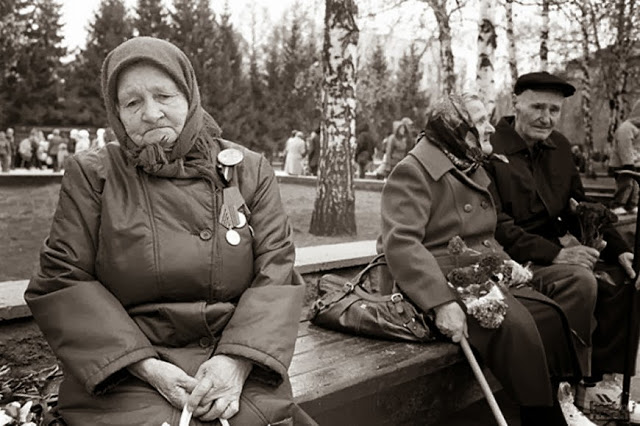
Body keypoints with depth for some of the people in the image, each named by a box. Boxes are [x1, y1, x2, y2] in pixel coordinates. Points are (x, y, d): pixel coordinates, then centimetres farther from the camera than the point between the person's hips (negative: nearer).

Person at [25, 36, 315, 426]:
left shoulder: (250, 170, 5)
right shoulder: (90, 174, 4)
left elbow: (276, 271, 1)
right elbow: (62, 283, 0)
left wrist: (238, 358, -15)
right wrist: (145, 365, -12)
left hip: (236, 367, 1)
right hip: (126, 373, 0)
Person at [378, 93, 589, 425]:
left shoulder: (473, 170, 19)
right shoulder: (413, 171, -10)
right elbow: (400, 243, -22)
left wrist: (505, 261, 7)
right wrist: (441, 302, -30)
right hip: (444, 283, -9)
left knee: (549, 315, -9)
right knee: (514, 323, -27)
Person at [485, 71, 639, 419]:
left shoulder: (559, 146, 12)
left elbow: (580, 206, 15)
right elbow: (497, 228, -18)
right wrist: (555, 253, -25)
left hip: (555, 251, 8)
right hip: (511, 261, -8)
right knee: (580, 280, -28)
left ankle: (595, 379, 7)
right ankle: (572, 389, -14)